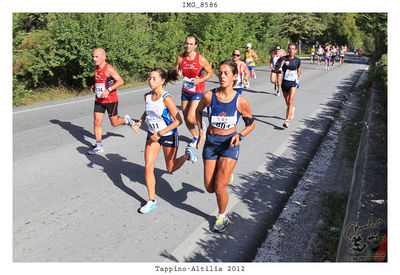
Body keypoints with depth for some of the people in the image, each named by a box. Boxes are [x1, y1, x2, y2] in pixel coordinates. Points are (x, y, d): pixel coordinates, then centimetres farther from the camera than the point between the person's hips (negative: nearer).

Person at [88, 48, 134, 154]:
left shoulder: (109, 69, -16)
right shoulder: (96, 69, 8)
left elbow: (120, 81, -19)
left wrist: (108, 90, -26)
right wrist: (94, 86, 8)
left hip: (111, 100, -6)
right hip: (99, 100, 7)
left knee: (114, 123, 5)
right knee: (97, 122, -1)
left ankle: (126, 119, 37)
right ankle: (98, 146, 7)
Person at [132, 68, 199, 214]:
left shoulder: (166, 99, -24)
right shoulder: (147, 96, -3)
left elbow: (178, 120, -24)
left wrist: (160, 133, -24)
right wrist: (140, 122, 0)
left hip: (168, 135, -5)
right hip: (153, 134, 5)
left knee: (171, 168, 12)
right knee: (148, 167, -4)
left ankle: (188, 154, 41)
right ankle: (152, 201, 10)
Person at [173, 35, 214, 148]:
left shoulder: (201, 59, -14)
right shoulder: (180, 58, -3)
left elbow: (211, 73, -4)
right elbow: (175, 69, 11)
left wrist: (200, 80, -19)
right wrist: (177, 72, -13)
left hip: (197, 92, -5)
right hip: (185, 91, 5)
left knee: (190, 119, -16)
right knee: (186, 118, 11)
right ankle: (195, 137, 34)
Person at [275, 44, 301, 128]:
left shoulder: (298, 60, 1)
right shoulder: (283, 59, -4)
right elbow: (275, 69, -10)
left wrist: (299, 74, 4)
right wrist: (280, 65, -27)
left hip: (294, 82, -2)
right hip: (285, 82, 2)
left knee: (290, 101, -18)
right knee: (287, 101, 18)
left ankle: (287, 120, -18)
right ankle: (291, 109, 52)